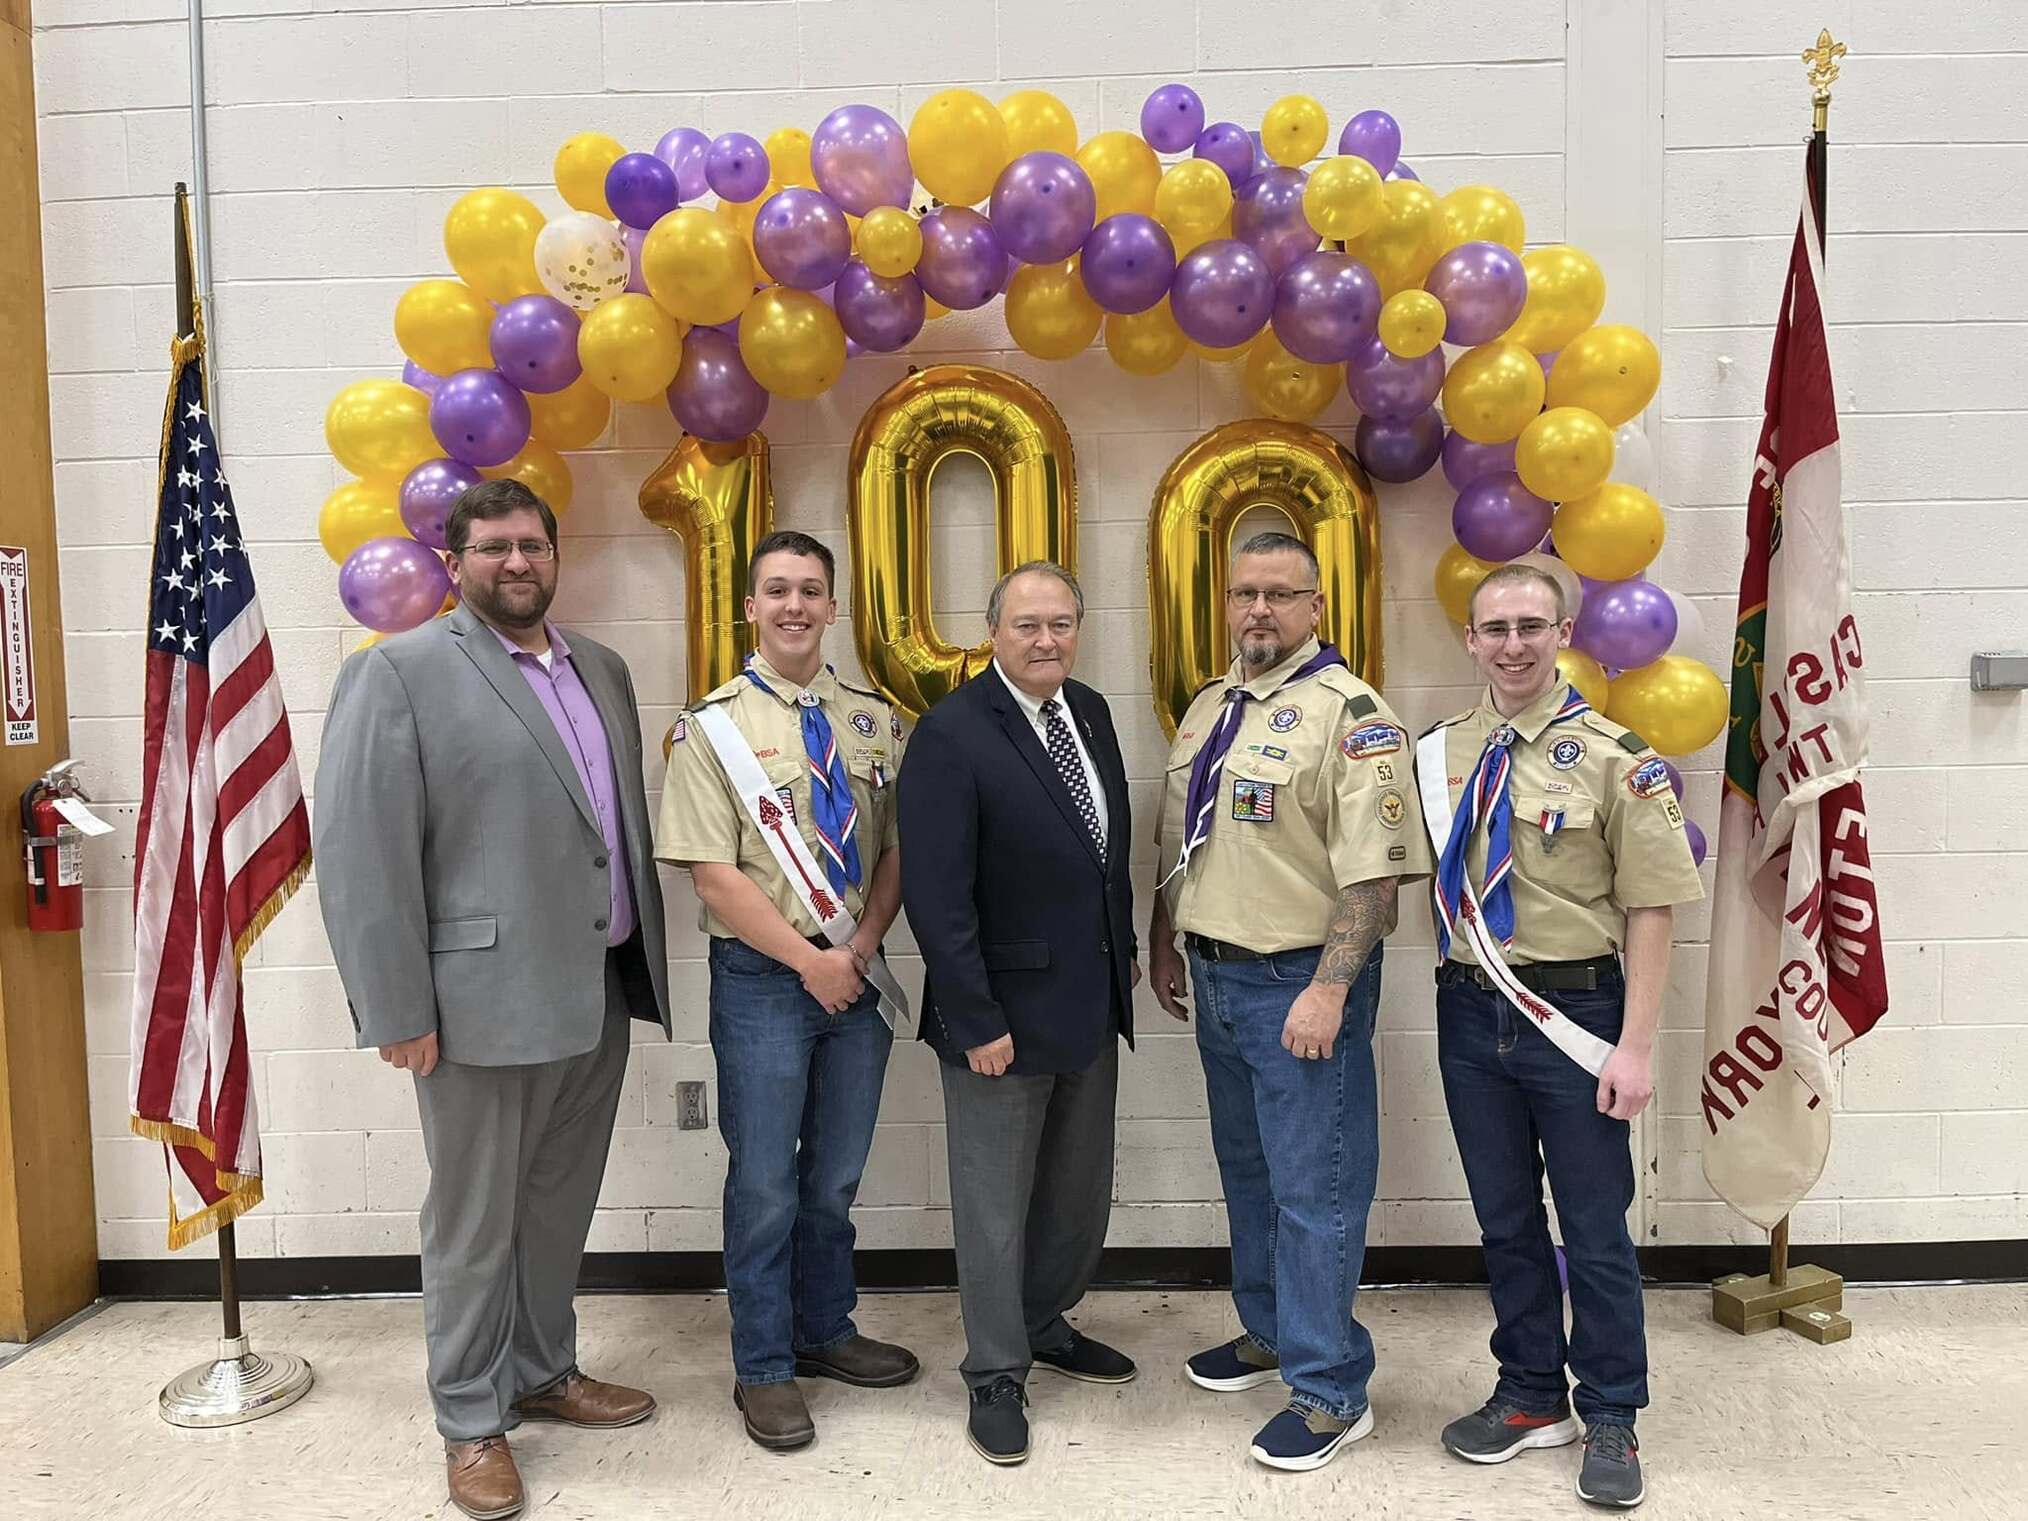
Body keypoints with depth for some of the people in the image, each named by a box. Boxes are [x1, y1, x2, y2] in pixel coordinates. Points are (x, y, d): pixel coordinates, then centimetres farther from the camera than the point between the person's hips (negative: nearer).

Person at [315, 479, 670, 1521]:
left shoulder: (602, 670, 13)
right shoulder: (400, 672, -8)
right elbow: (362, 854, -12)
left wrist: (645, 965, 13)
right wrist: (397, 1012, -14)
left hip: (601, 993, 6)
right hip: (485, 1001, -6)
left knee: (560, 1205, 18)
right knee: (474, 1222, 9)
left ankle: (544, 1372, 37)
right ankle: (472, 1418, 27)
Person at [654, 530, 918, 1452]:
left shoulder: (873, 721, 5)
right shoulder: (716, 726, -6)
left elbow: (896, 849, 6)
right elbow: (714, 873, -11)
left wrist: (862, 946, -8)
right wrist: (809, 959, -14)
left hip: (856, 975, 4)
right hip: (763, 979, -4)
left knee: (835, 1178, 17)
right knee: (766, 1184, 7)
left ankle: (824, 1332, 36)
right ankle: (763, 1369, 25)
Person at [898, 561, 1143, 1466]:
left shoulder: (1091, 712, 4)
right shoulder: (951, 734, -18)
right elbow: (937, 895, -20)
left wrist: (1124, 952, 14)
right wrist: (976, 1019, -20)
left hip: (1092, 1004, 7)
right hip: (1003, 1011, -7)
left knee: (1080, 1191, 21)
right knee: (996, 1204, 9)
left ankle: (1046, 1325, 43)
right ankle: (996, 1375, 28)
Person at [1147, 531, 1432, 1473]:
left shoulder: (1349, 715, -14)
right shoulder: (1208, 709, 11)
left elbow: (1375, 871, -20)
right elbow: (1174, 842, 19)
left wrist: (1328, 989, -24)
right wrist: (1164, 946, 18)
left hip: (1302, 985, -8)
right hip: (1216, 974, 8)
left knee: (1313, 1188, 1)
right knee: (1248, 1171, 20)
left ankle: (1330, 1389, 16)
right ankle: (1270, 1332, 39)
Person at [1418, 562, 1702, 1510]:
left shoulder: (1613, 757, -8)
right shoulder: (1438, 755, 4)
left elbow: (1649, 909, -9)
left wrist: (1636, 1046, -13)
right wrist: (1458, 987, 1)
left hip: (1576, 1014, -4)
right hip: (1471, 1012, 4)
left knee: (1594, 1225, 7)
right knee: (1504, 1219, 15)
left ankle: (1611, 1418, 26)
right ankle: (1531, 1397, 33)